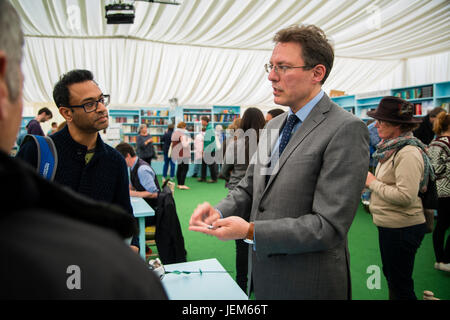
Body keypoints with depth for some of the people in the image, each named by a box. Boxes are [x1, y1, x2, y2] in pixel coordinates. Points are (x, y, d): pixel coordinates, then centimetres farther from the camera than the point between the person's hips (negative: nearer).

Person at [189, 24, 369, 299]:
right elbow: (250, 187, 10)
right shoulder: (273, 126, 7)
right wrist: (220, 212, -9)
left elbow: (329, 226, -22)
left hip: (307, 284, -6)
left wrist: (250, 231, -25)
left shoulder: (346, 130, -19)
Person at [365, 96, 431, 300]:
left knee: (400, 287, 6)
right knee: (390, 277, 24)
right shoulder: (391, 148, 9)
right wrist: (370, 180, 1)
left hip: (402, 228, -10)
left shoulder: (408, 153, -21)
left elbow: (406, 196, -28)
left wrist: (373, 183, -18)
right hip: (388, 224, 10)